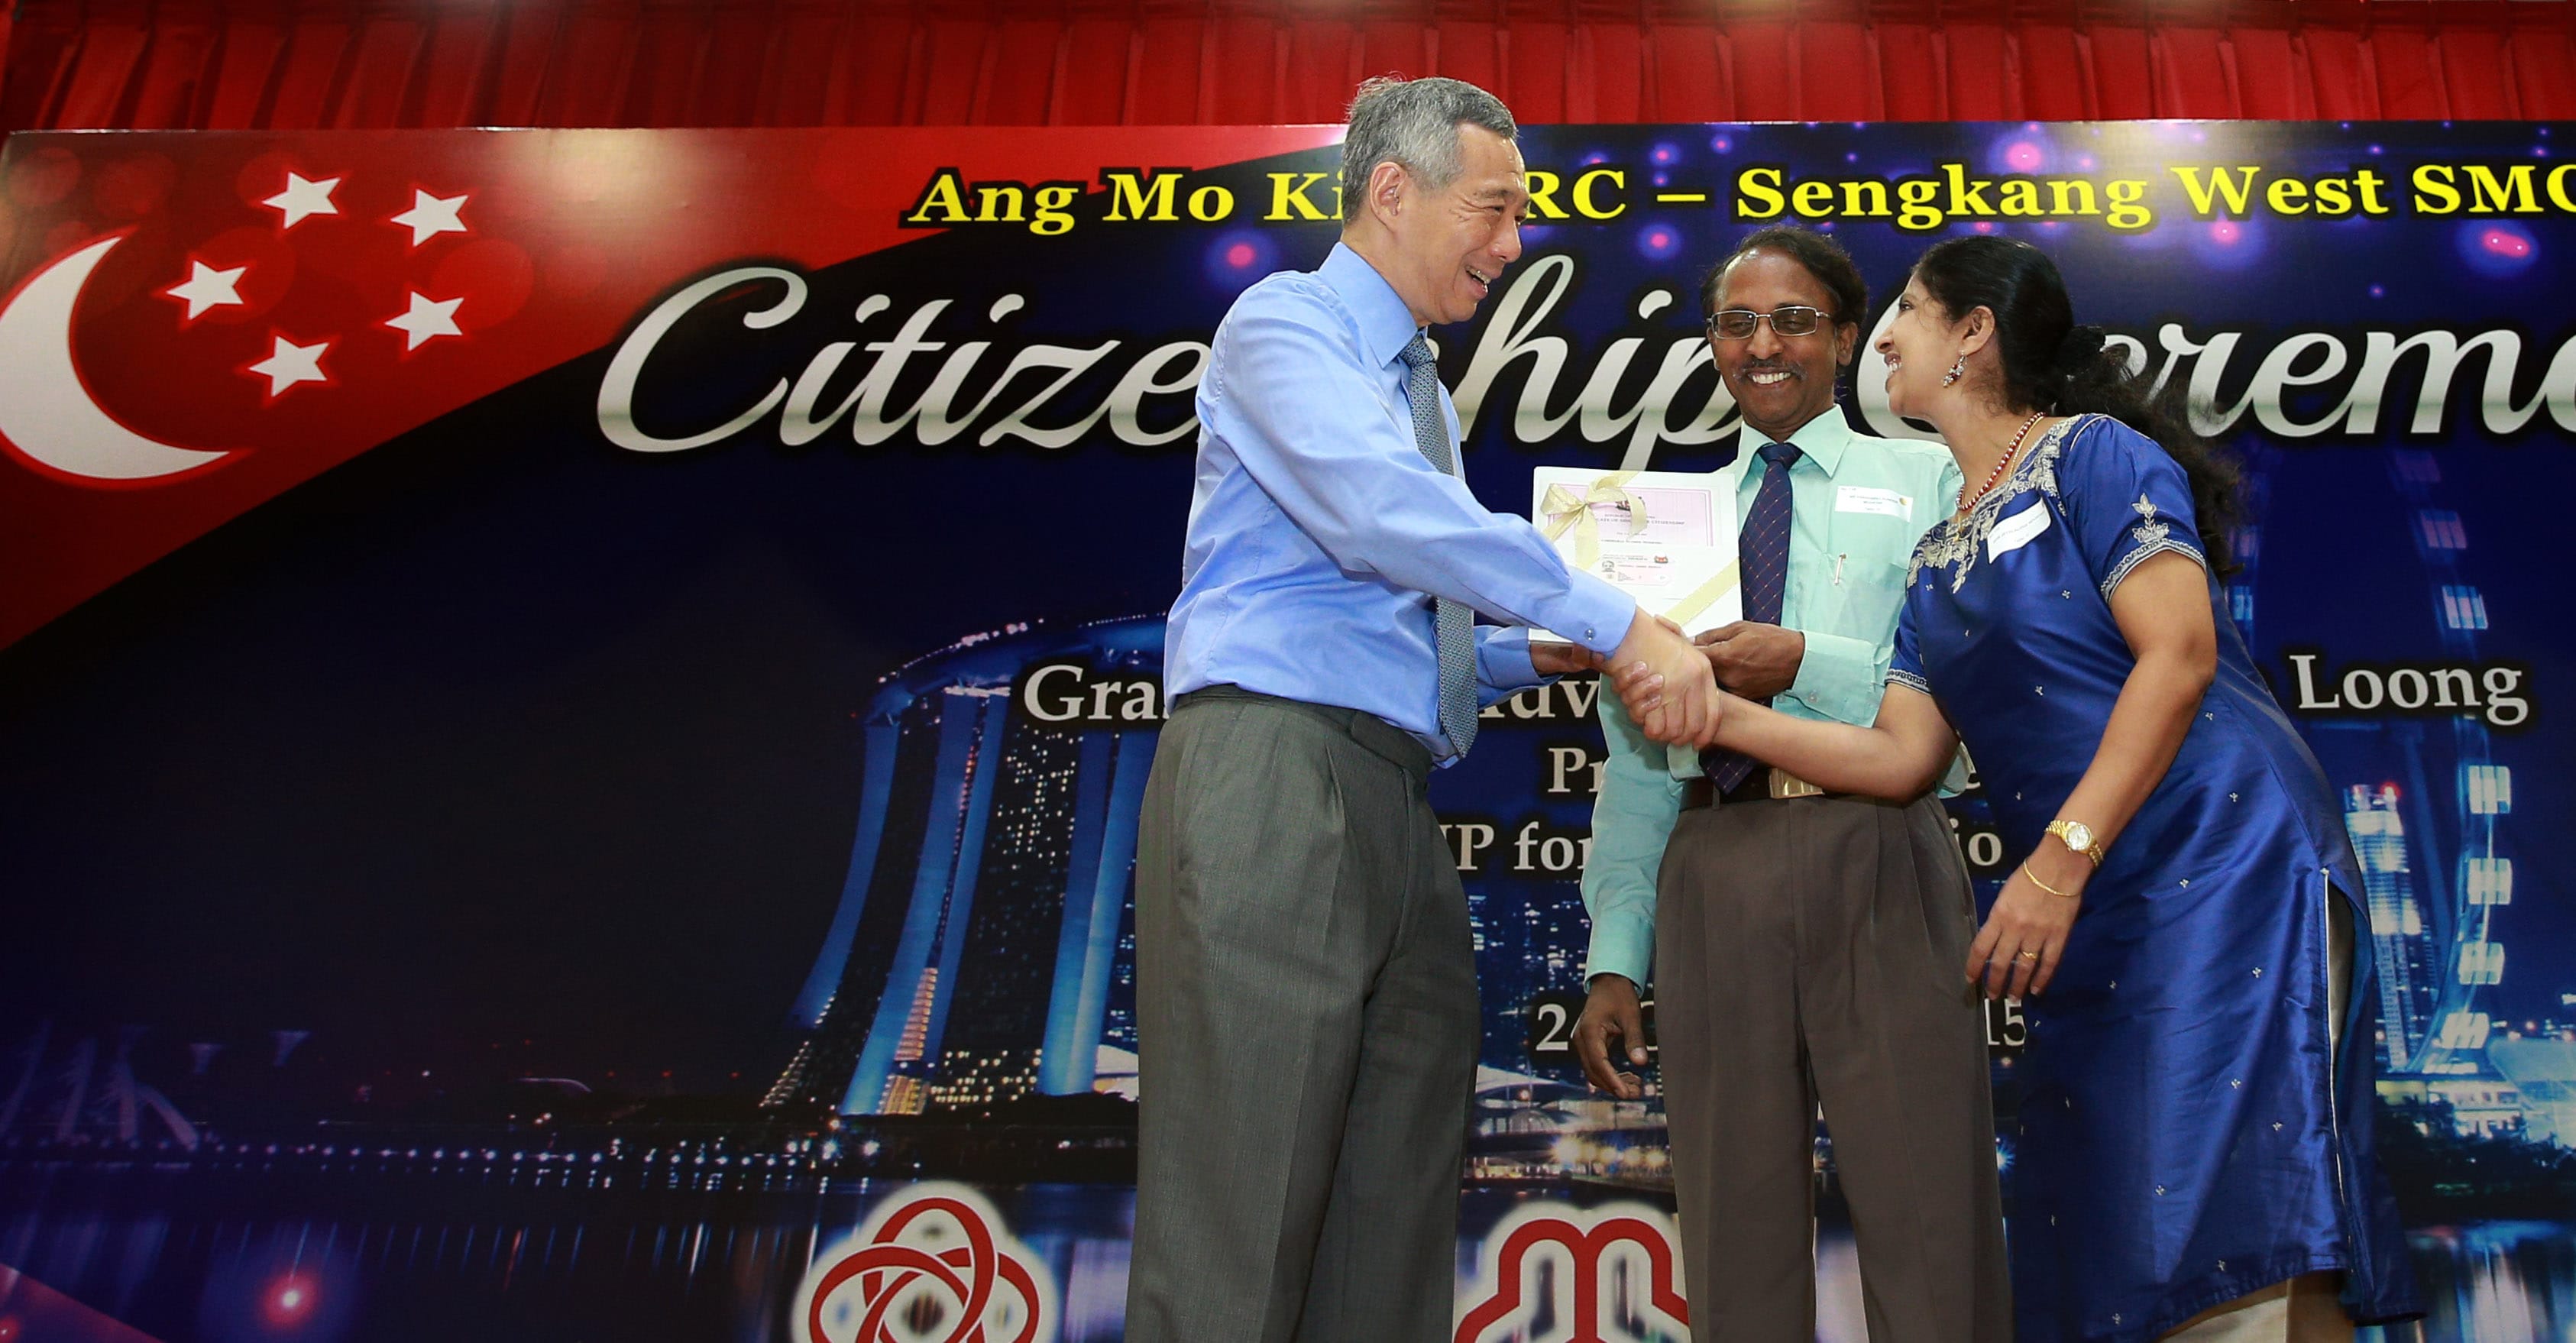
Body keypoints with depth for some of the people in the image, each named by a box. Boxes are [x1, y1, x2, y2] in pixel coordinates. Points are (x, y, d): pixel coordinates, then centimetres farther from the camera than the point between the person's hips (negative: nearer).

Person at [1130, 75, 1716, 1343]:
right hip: (1275, 773, -9)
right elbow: (1382, 511, -18)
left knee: (1395, 1215, 6)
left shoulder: (1423, 394, 27)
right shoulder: (1285, 322, 1)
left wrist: (1536, 655, 13)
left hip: (1396, 804, 9)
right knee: (1241, 1208, -9)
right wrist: (1616, 619, -17)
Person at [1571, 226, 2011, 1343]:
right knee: (1737, 1244, 8)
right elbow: (1638, 756, 14)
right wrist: (1616, 958, 7)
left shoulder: (1923, 481, 11)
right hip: (1714, 867, 3)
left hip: (1876, 858, -3)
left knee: (1927, 1227, -2)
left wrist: (1809, 662, -16)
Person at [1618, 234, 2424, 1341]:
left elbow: (2179, 654, -13)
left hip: (2223, 864, -7)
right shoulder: (1935, 562, 19)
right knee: (2093, 1242, 6)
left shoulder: (2091, 454, -1)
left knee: (2239, 1245, -13)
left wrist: (2059, 860, -19)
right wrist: (1724, 715, -1)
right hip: (2093, 913, 8)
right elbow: (1903, 754, 11)